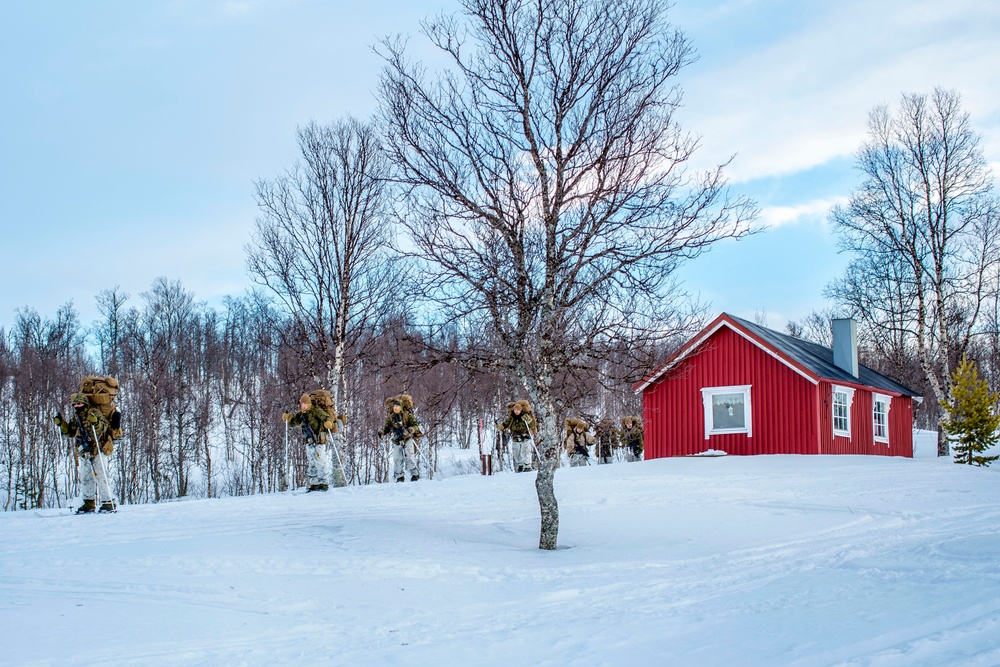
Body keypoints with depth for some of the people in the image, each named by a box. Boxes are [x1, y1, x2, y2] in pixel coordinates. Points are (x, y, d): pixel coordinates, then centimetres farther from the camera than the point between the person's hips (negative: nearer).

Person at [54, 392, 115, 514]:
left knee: (100, 477, -10)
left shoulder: (94, 412, -8)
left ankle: (108, 503, -7)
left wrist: (96, 422, -36)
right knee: (85, 478, 10)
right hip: (84, 452, 8)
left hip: (97, 450, -8)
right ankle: (89, 503, 19)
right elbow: (70, 432, 23)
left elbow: (104, 427, -17)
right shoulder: (76, 417, 14)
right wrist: (61, 423, 9)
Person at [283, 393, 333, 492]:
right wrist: (287, 417, 4)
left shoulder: (316, 410, -8)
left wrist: (328, 422, -46)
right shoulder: (301, 414, 14)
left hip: (318, 442, -8)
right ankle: (314, 484, 19)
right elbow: (293, 422, 25)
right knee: (312, 465, 13)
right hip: (309, 443, 8)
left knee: (321, 463, -7)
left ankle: (324, 484, -4)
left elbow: (325, 417, -23)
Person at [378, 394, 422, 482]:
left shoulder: (408, 415, -8)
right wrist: (382, 432, -12)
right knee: (397, 459, 1)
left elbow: (416, 425, -8)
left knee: (409, 457, -11)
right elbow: (386, 427, 8)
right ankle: (399, 477, 12)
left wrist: (411, 429, -28)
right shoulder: (390, 417, 3)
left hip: (408, 439, -4)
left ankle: (415, 474, 3)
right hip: (397, 441, 4)